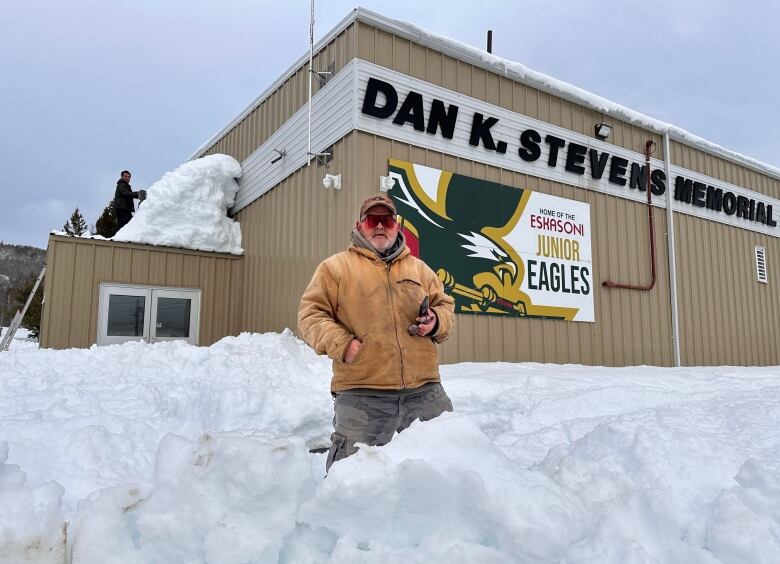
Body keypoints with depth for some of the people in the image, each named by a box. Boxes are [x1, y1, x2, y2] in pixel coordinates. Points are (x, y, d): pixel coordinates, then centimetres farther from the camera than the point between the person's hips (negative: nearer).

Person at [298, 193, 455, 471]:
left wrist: (436, 321, 0)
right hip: (361, 394, -3)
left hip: (425, 391, 4)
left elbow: (445, 305, 23)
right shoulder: (336, 266, 7)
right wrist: (341, 344, -13)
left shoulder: (419, 268, 18)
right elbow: (311, 314, 3)